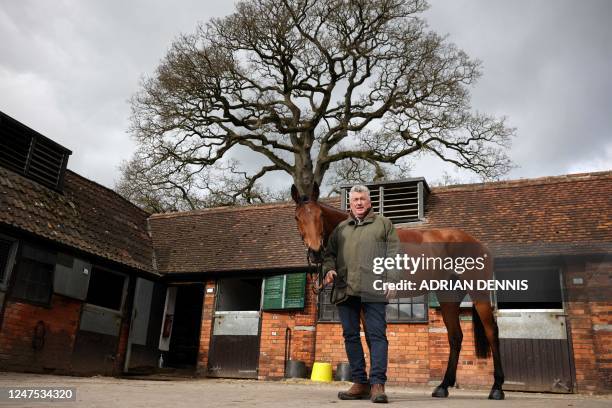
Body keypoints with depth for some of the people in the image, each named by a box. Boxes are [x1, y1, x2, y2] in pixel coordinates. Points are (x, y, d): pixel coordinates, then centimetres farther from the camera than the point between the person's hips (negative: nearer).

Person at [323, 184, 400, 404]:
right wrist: (329, 269, 0)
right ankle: (359, 383, 15)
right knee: (351, 336, 6)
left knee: (376, 335, -7)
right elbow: (329, 253, 21)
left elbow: (394, 252, 5)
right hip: (345, 289, 4)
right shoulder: (340, 228, 22)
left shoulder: (383, 223, 12)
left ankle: (377, 383, -5)